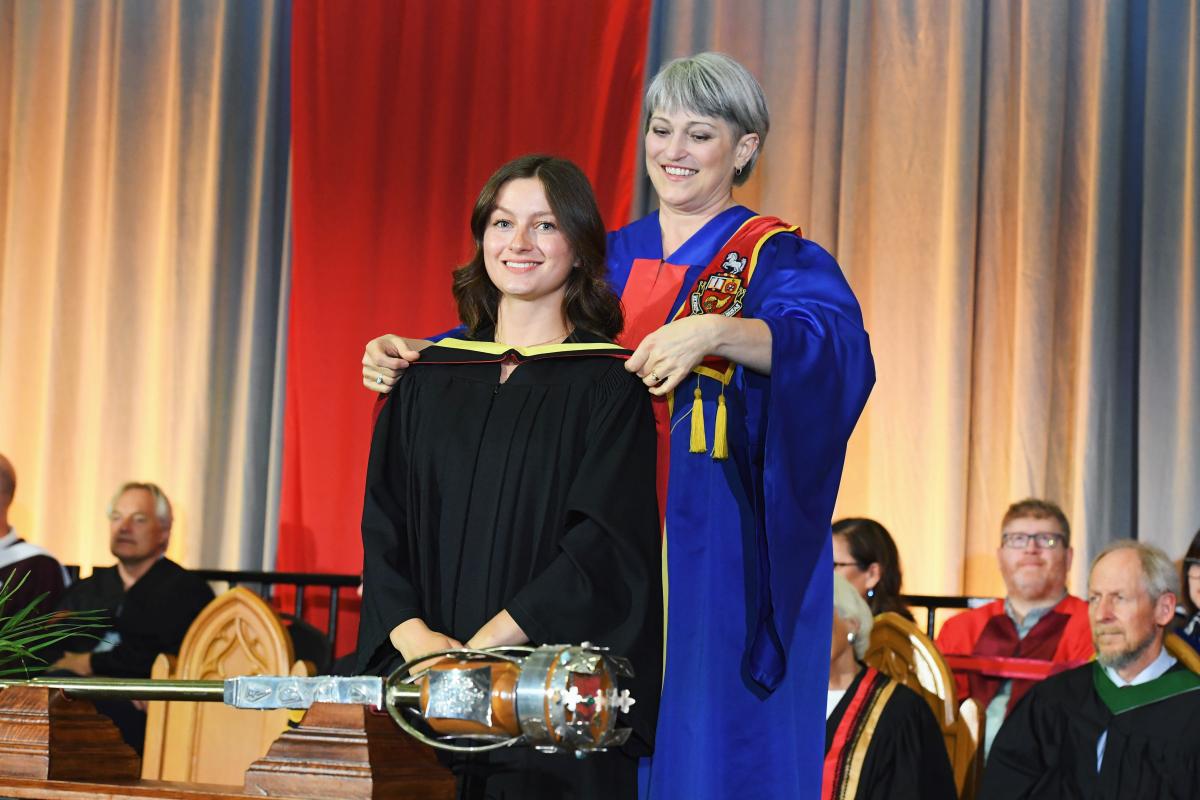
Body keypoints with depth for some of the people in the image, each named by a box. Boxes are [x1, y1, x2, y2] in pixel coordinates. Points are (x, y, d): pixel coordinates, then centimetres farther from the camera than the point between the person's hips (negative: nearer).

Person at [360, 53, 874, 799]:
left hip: (718, 567, -4)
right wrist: (413, 355, -12)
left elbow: (834, 346, -20)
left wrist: (715, 332, -38)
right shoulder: (609, 260, 16)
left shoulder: (780, 259, 1)